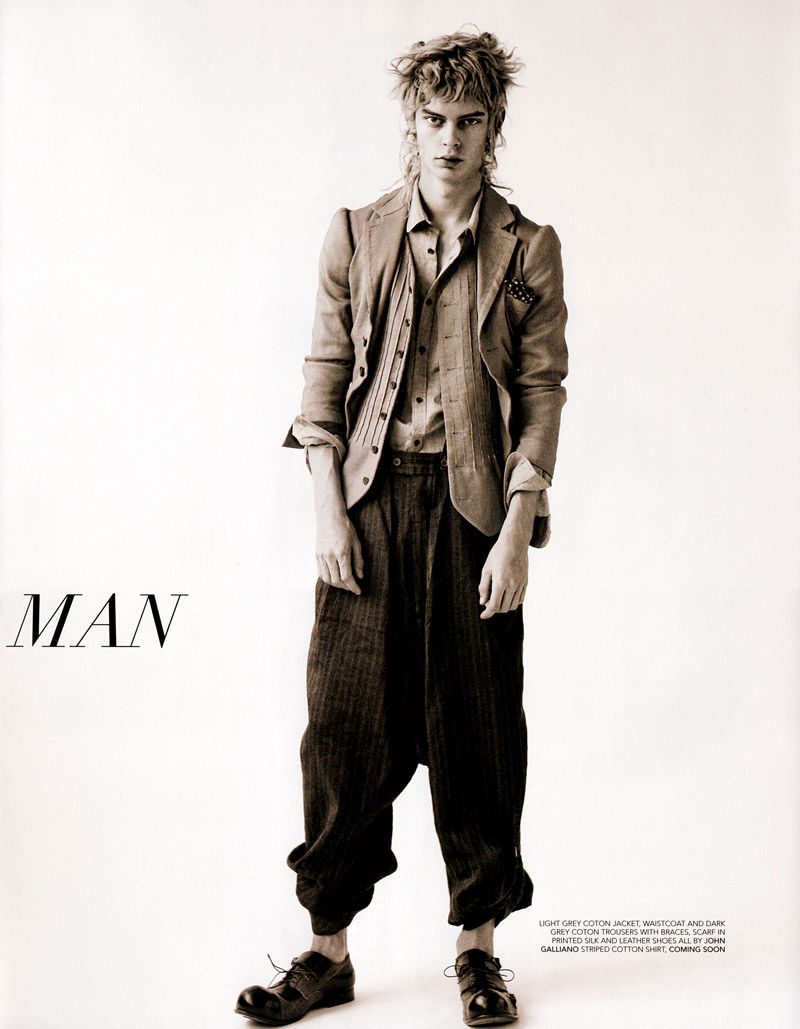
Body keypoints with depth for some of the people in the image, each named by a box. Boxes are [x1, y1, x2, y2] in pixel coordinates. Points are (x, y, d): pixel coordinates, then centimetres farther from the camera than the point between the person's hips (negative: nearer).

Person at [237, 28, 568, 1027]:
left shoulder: (527, 249, 6)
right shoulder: (355, 235, 9)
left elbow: (541, 396, 1)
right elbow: (323, 377, 6)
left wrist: (516, 534, -7)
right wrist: (328, 513, -3)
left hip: (474, 505, -1)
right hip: (369, 501, 1)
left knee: (476, 729, 5)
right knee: (348, 726, 2)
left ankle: (478, 945, 20)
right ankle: (329, 949, 15)